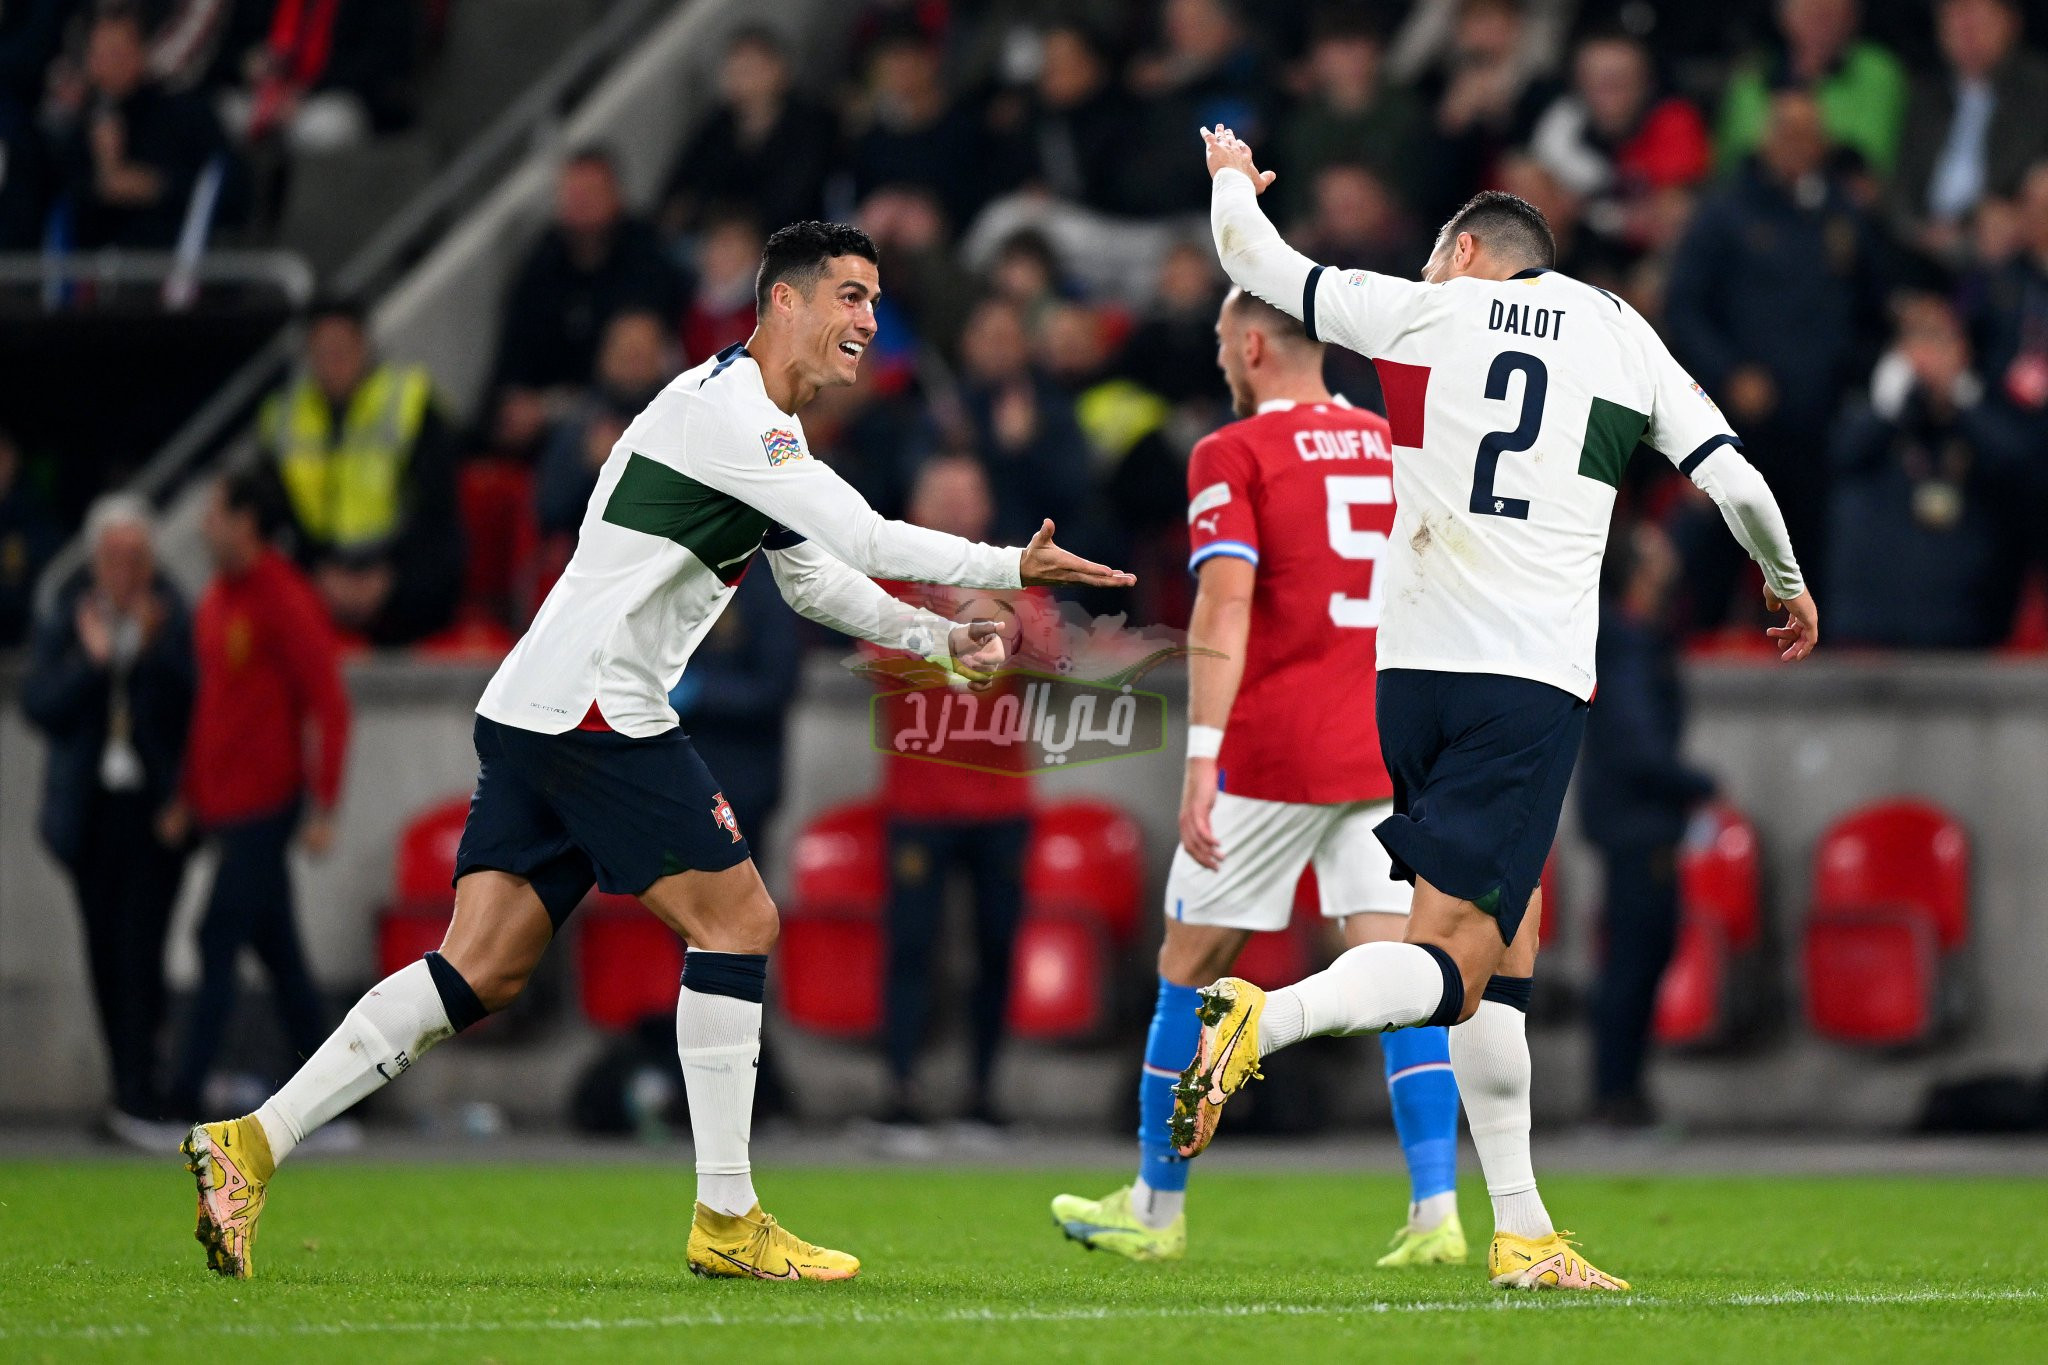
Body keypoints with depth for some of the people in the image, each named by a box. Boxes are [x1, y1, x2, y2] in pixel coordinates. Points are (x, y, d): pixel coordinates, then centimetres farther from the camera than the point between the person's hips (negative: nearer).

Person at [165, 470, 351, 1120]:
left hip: (265, 805, -9)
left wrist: (322, 809, -18)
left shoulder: (285, 603, -13)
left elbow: (329, 706, -15)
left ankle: (185, 1094, -12)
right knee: (278, 949, 10)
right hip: (224, 804, 9)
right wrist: (187, 796, 16)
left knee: (219, 941, -11)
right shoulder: (217, 600, 14)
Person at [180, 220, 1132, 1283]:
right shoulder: (721, 407, -13)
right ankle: (726, 1222, -3)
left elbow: (816, 577, 33)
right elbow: (864, 539, -19)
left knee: (482, 971, 3)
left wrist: (937, 638, 23)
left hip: (535, 714, 10)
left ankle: (250, 1145, -3)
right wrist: (1013, 568, -11)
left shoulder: (768, 427, 21)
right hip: (590, 708, -10)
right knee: (738, 921, -6)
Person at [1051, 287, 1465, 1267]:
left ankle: (1154, 1210, 17)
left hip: (1269, 753, -5)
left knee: (1190, 970, 9)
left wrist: (1202, 758, -20)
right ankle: (1435, 1211, -12)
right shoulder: (1392, 446, 12)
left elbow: (1225, 609, -16)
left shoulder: (1231, 457, -5)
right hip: (1385, 753, 5)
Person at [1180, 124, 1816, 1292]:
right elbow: (1735, 481, 14)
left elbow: (1254, 256, 18)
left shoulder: (1423, 311, 9)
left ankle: (1522, 1231, 8)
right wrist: (1787, 583, 34)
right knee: (1452, 970, -7)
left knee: (1507, 950, 13)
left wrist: (1232, 180, 41)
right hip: (1536, 683, -3)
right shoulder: (1622, 332, 11)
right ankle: (1261, 1021, -35)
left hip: (1414, 671, 3)